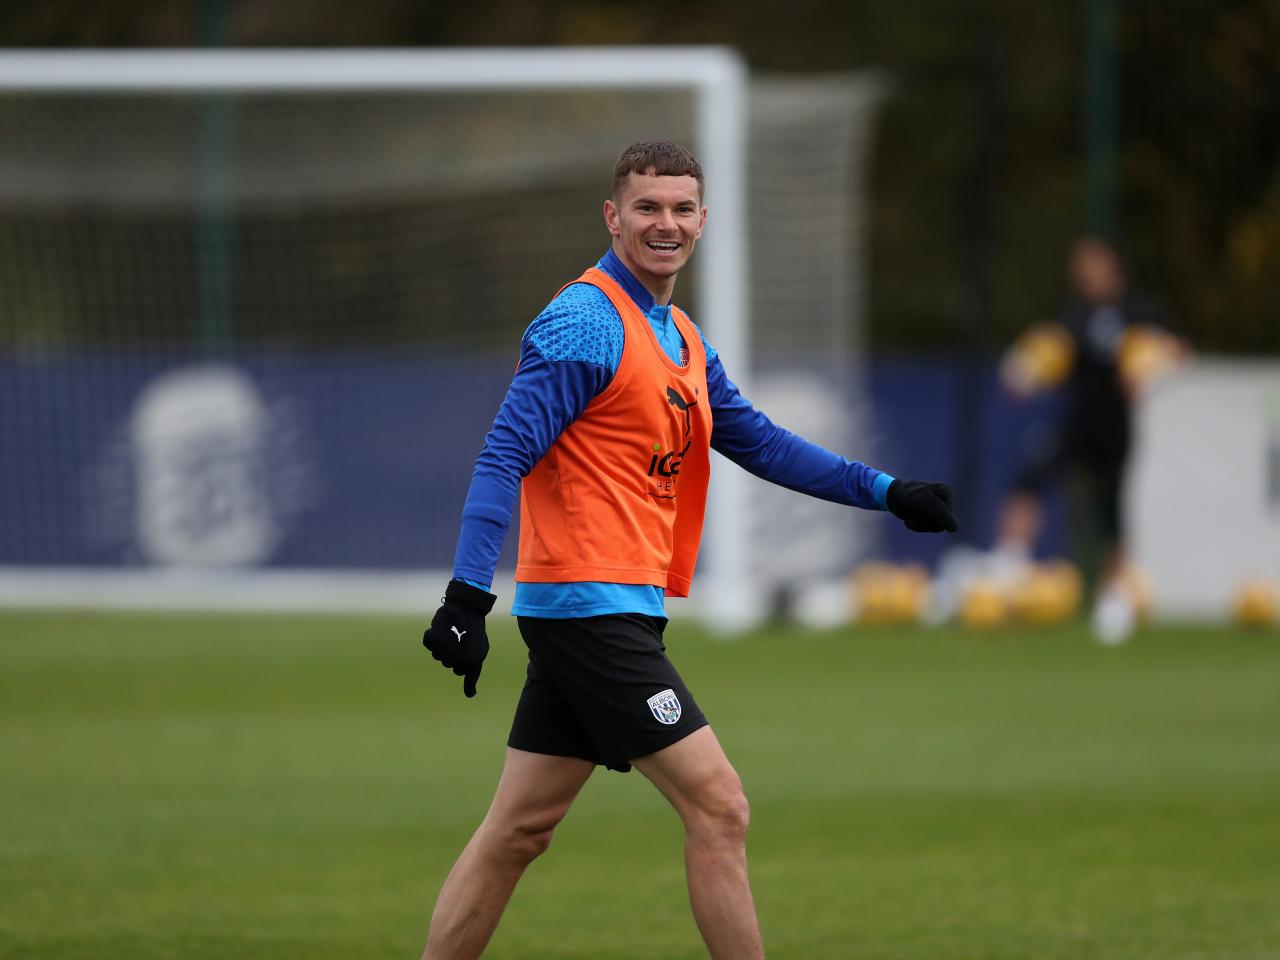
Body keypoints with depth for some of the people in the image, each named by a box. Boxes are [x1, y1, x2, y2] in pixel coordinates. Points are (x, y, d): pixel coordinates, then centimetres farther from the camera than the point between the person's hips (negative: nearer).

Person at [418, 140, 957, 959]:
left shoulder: (683, 341, 17)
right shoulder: (586, 322, -11)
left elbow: (759, 443, 24)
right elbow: (505, 454, -17)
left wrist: (888, 493, 19)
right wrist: (468, 594, -25)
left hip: (607, 613, 9)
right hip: (592, 606, -9)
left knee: (517, 832, 10)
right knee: (718, 805, -9)